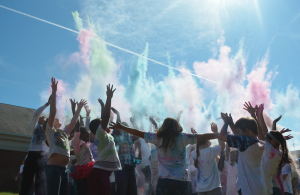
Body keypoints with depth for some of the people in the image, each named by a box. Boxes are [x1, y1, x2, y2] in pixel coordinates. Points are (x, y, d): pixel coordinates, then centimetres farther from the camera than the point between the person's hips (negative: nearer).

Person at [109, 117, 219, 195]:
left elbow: (138, 133, 9)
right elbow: (203, 137, 3)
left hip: (163, 181, 0)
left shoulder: (157, 138, 2)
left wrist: (120, 127, 20)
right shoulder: (183, 138, 0)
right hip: (181, 181, 0)